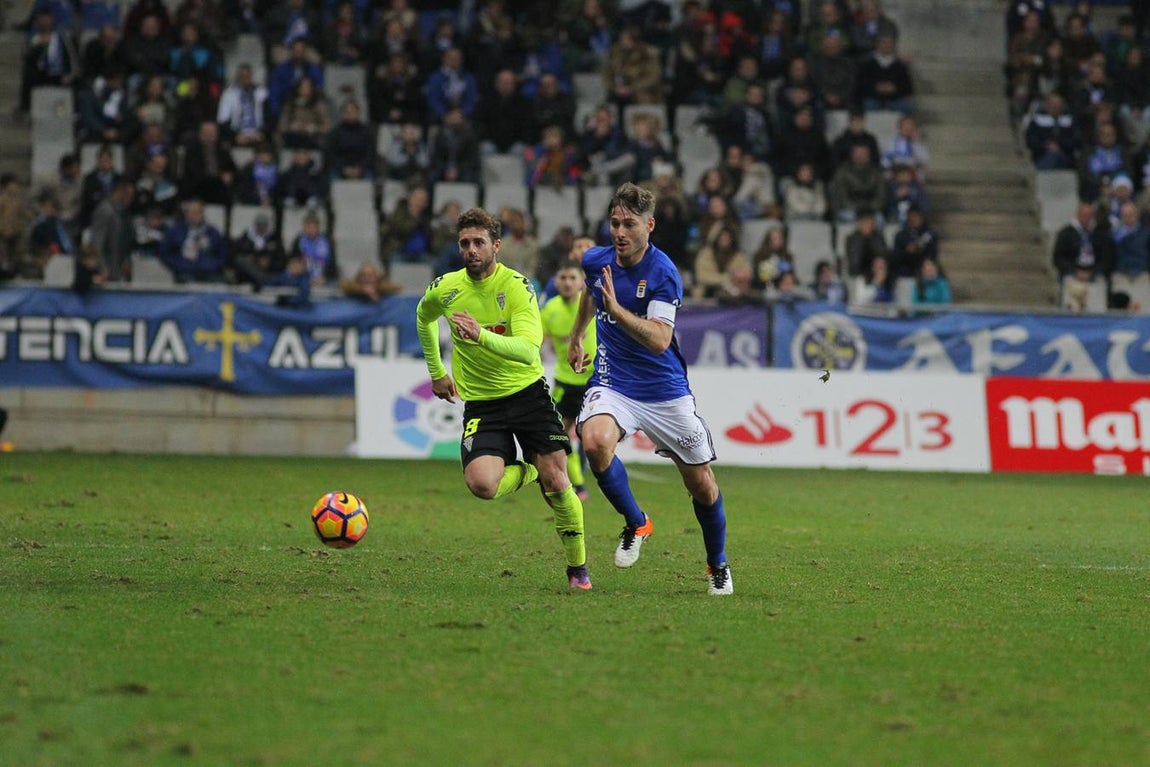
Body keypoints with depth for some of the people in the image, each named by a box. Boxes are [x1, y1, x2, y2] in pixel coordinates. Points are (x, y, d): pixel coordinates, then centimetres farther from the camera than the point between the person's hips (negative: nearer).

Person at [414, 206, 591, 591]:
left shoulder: (516, 286, -15)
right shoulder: (444, 289, -3)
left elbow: (529, 350, -28)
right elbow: (424, 318, 22)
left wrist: (481, 335, -42)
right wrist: (436, 372, 24)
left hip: (528, 392, -2)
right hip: (480, 403, 2)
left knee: (556, 481, -10)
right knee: (482, 485, -22)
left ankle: (577, 567, 13)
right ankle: (525, 471, 14)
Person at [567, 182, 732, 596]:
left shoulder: (663, 274, -19)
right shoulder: (596, 260, -3)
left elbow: (659, 341, -31)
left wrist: (617, 308, -41)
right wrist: (575, 338, 34)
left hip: (665, 391, -3)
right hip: (612, 382, 3)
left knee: (703, 487, 5)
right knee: (595, 441, -30)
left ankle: (718, 565, 32)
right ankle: (636, 524, -6)